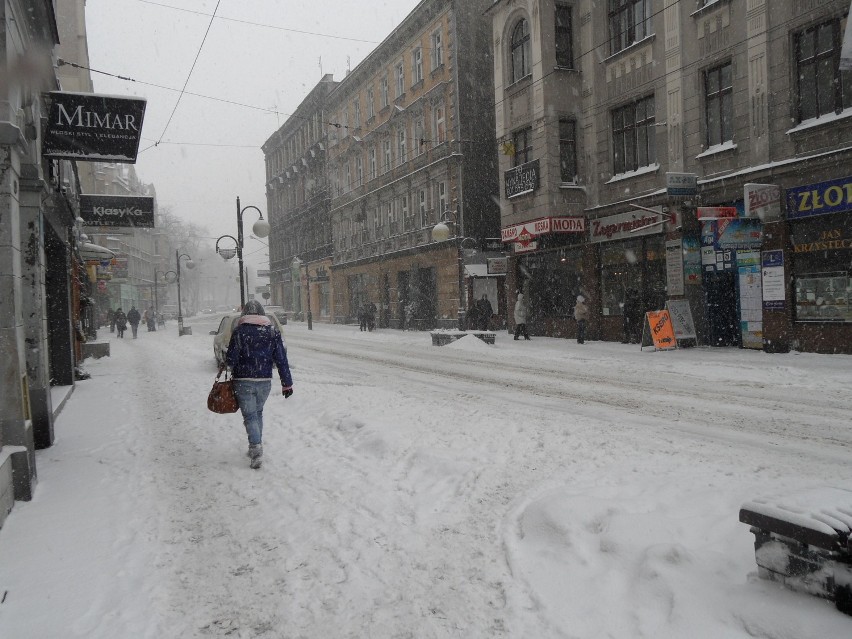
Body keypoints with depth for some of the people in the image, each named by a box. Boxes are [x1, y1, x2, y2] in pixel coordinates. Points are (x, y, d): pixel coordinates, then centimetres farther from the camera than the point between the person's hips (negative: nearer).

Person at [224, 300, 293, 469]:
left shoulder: (239, 331, -7)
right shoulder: (273, 331, 1)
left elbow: (231, 359, -9)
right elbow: (281, 359, -1)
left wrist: (233, 368, 15)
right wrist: (287, 383, 4)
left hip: (243, 381, -3)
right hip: (265, 381, 3)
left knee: (250, 416, 1)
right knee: (258, 412, 21)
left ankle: (256, 447, -15)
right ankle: (256, 447, 27)